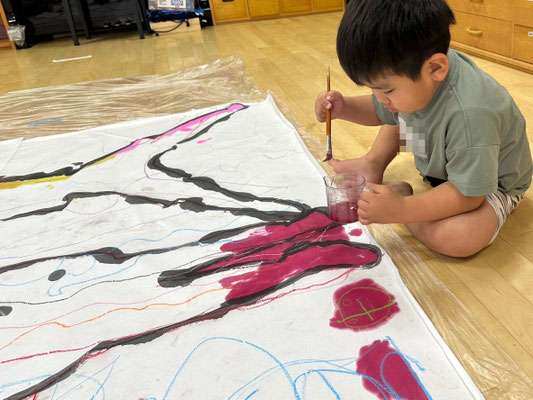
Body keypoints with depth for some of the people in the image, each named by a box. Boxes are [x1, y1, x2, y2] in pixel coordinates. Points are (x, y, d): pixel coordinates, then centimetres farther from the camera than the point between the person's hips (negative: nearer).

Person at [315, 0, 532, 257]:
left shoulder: (469, 115, -44)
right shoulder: (410, 69, -19)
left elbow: (467, 195, -35)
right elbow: (380, 112, 2)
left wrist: (399, 209, -42)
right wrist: (344, 108, -17)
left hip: (487, 184, -7)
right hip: (439, 163, 7)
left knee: (459, 239, -36)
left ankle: (400, 193, -12)